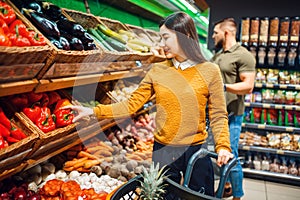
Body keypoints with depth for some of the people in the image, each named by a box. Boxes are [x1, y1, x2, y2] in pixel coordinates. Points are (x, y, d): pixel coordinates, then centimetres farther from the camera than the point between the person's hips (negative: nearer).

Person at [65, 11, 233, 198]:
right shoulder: (157, 70, -1)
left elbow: (218, 115, -5)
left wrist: (223, 145, -18)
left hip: (197, 151, -1)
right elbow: (131, 105, -2)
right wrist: (93, 111, -8)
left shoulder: (209, 71, -6)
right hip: (163, 150, 2)